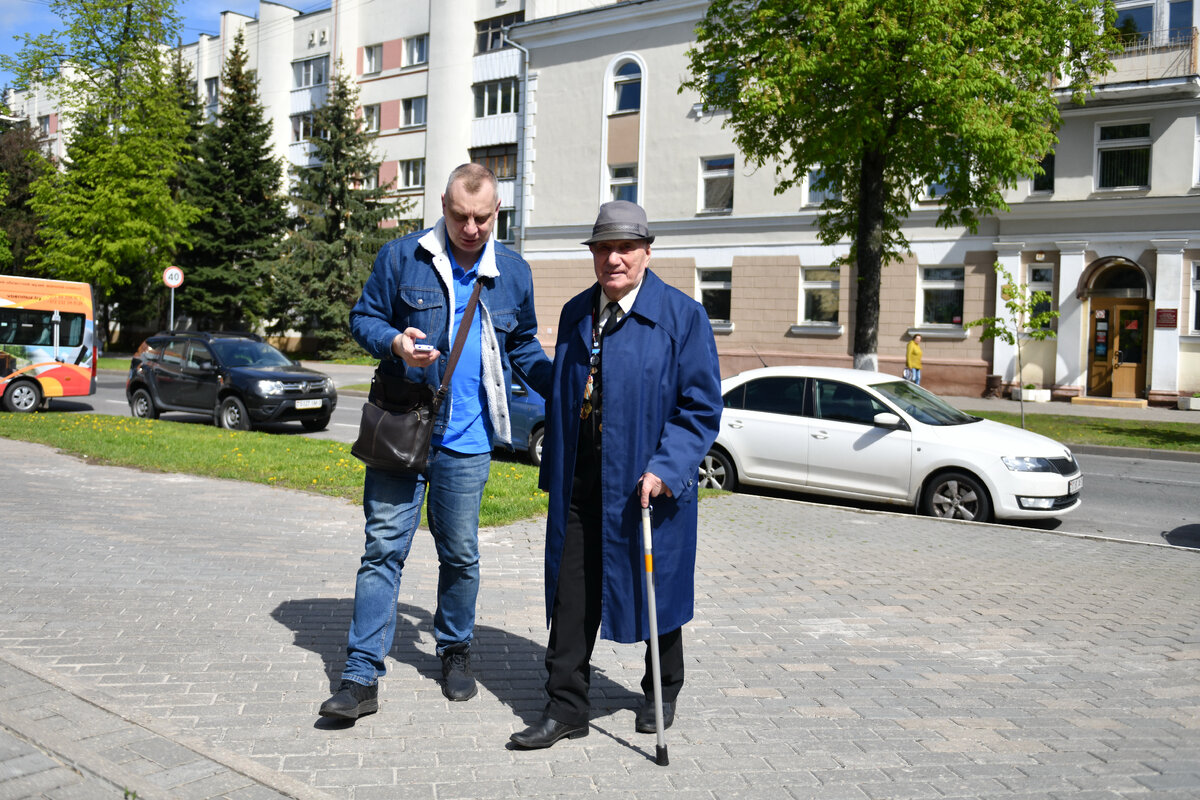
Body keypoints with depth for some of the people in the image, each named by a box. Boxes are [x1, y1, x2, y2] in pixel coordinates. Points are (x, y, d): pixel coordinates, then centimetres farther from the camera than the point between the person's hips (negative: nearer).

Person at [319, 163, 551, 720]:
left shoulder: (514, 274, 6)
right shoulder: (401, 257, -1)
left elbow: (523, 347, 17)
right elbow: (363, 318, 5)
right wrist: (394, 342, -17)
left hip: (467, 442, 2)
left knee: (460, 554, 12)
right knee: (383, 548, -1)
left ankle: (455, 651, 33)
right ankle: (361, 675, 5)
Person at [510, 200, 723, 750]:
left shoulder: (682, 315, -6)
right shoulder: (575, 313, 11)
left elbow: (701, 406, -8)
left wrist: (665, 468, -19)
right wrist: (554, 471, 13)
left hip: (648, 484, -4)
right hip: (580, 485, 4)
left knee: (655, 592, 12)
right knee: (571, 596, 4)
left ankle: (662, 696, 34)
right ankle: (565, 709, 15)